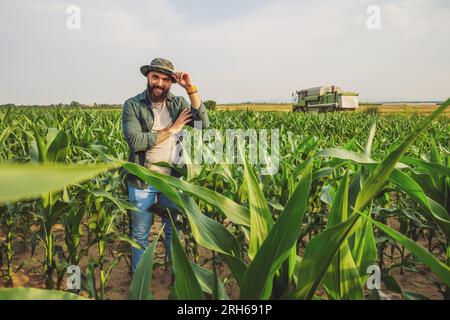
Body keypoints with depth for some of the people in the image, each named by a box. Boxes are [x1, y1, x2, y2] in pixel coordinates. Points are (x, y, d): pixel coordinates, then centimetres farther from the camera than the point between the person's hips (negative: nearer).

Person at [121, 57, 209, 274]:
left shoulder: (178, 103, 3)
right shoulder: (132, 105, -6)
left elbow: (203, 124, -12)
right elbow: (135, 141, -20)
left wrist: (191, 88, -17)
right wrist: (171, 129, -16)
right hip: (142, 181, -2)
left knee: (174, 231, 17)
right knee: (140, 234, 13)